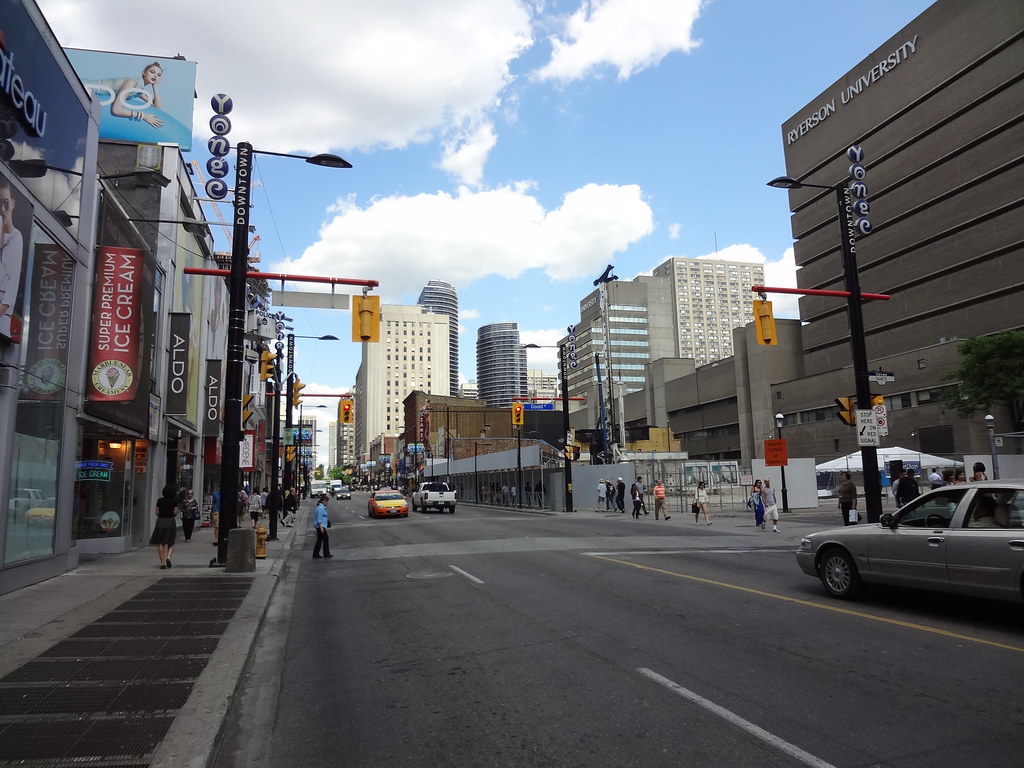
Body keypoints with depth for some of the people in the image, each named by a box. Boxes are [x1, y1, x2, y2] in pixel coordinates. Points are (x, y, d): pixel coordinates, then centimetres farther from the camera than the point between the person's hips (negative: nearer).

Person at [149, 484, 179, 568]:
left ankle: (162, 563, 4)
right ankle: (168, 557, -11)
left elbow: (157, 512, -1)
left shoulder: (160, 500, -1)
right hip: (171, 521, -1)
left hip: (161, 521, 1)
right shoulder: (174, 500, -4)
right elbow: (175, 512, -6)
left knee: (160, 543, 7)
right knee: (171, 543, 13)